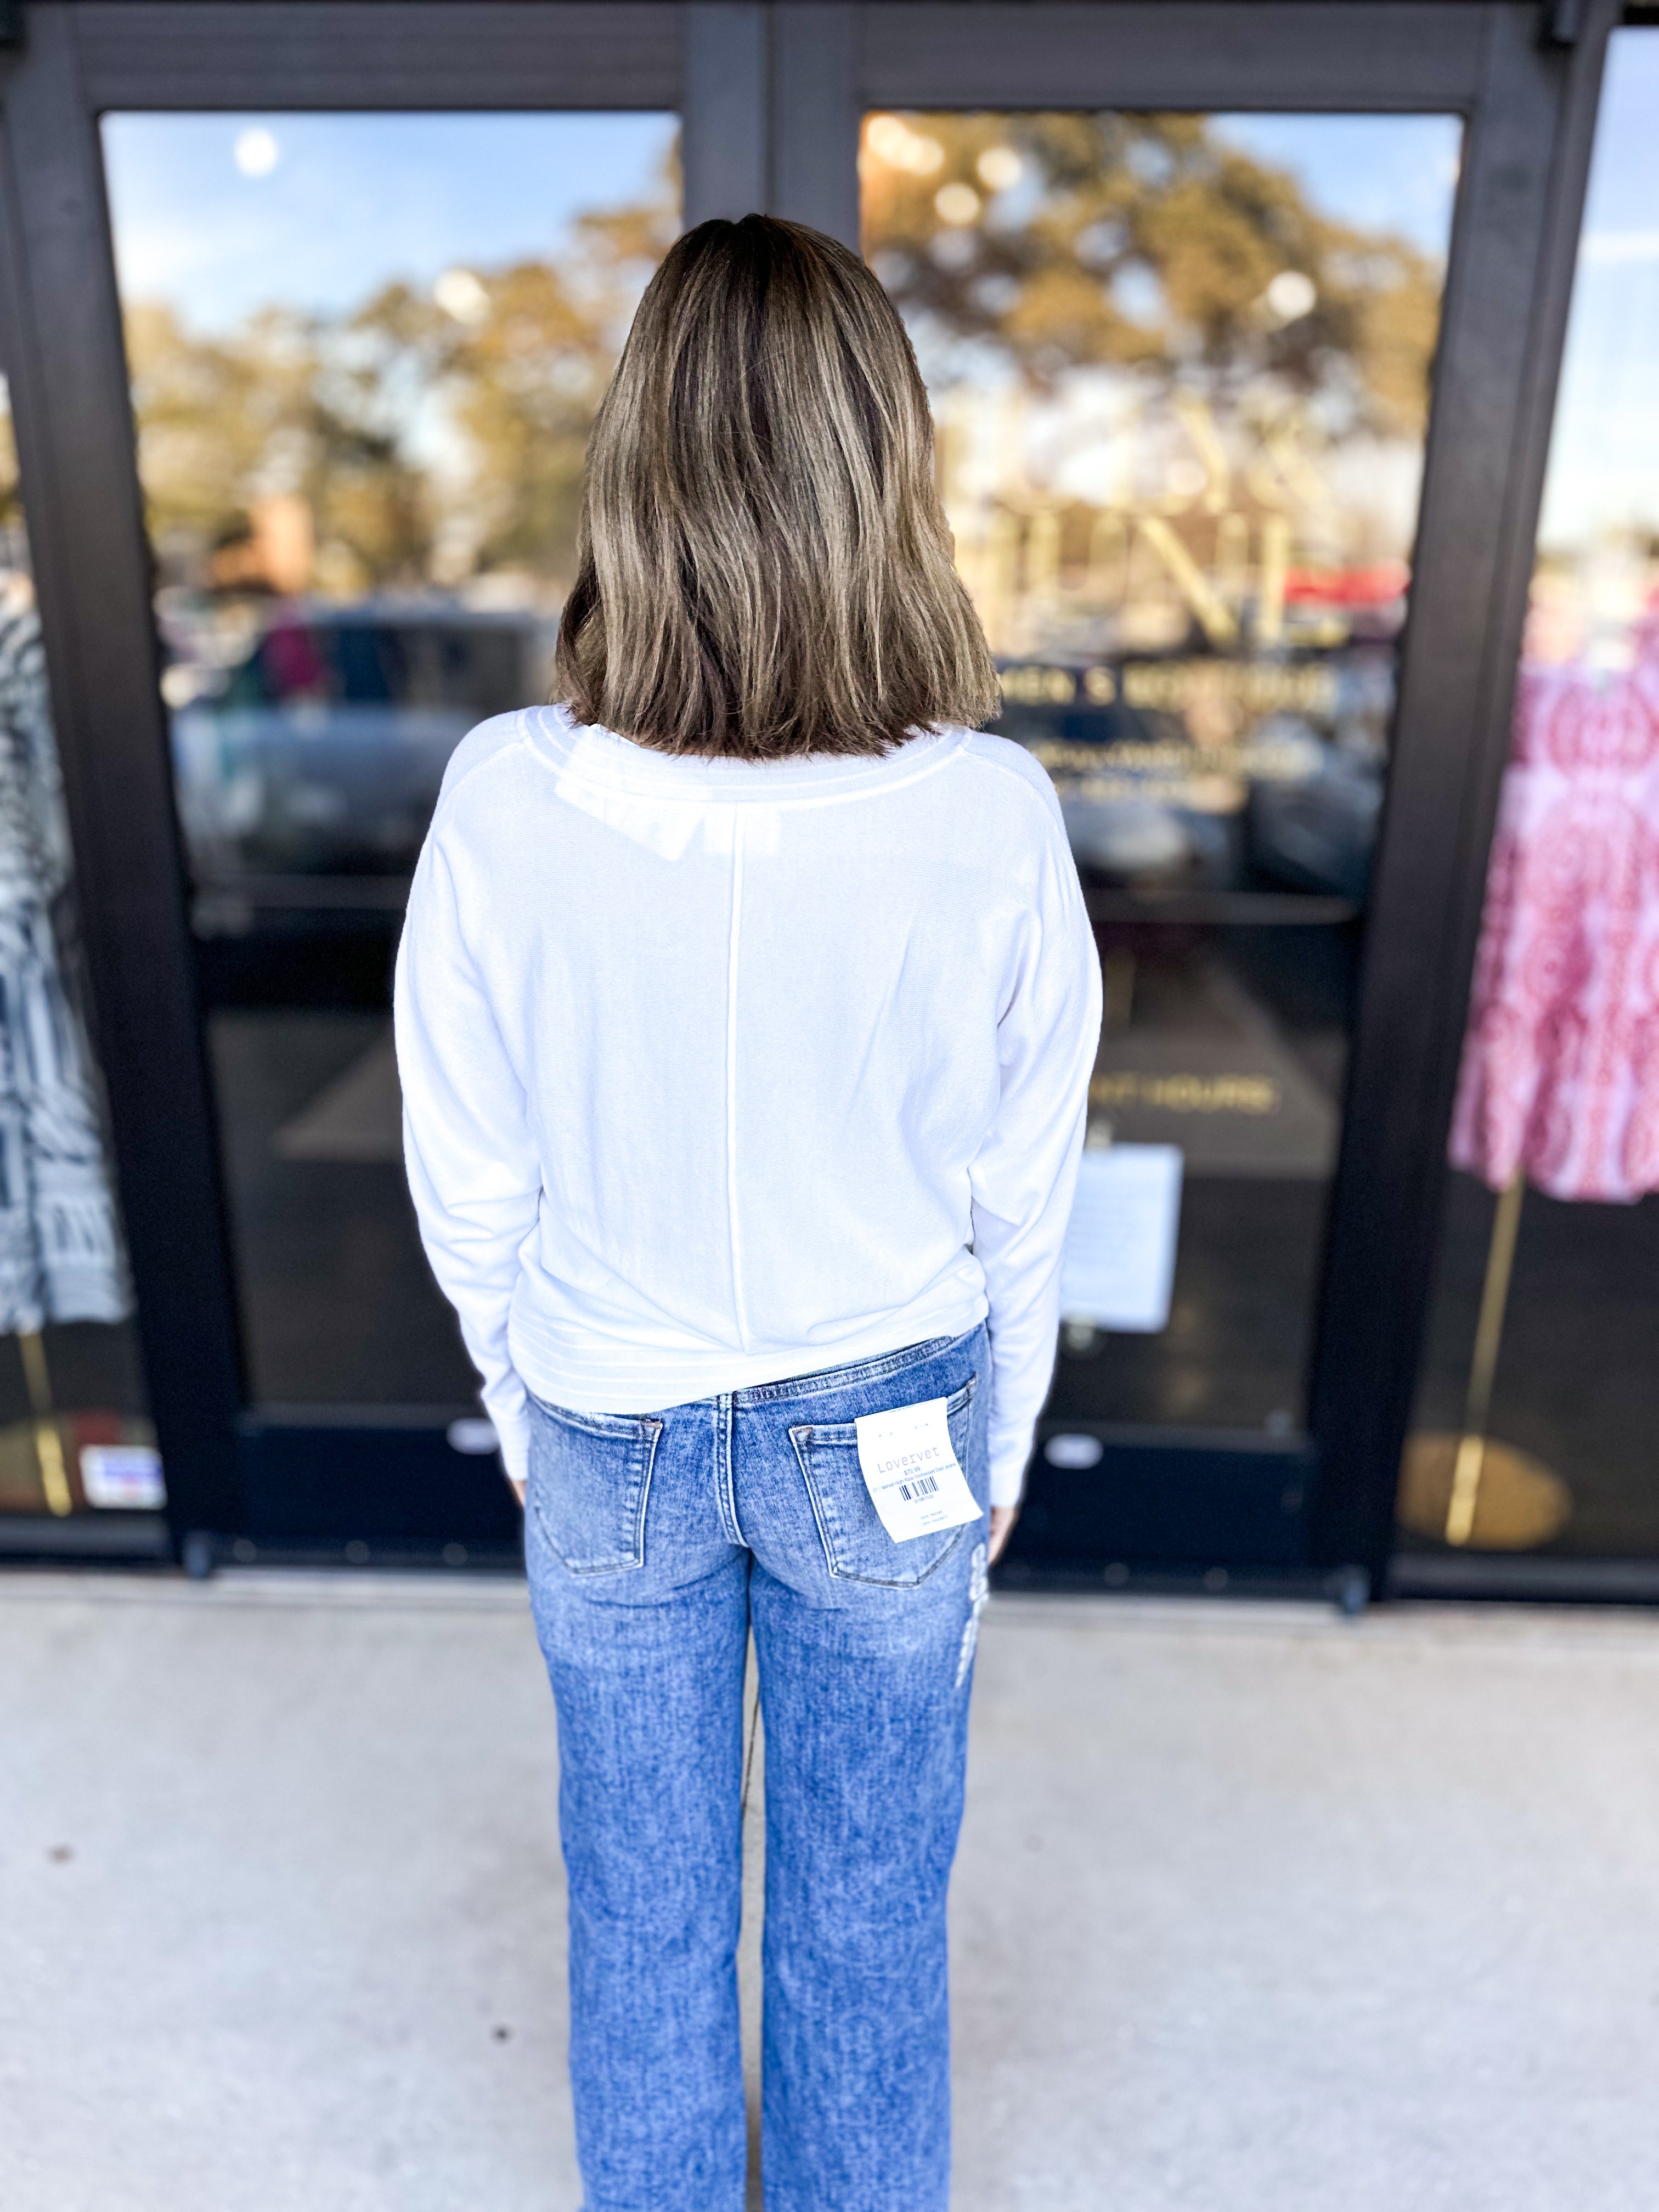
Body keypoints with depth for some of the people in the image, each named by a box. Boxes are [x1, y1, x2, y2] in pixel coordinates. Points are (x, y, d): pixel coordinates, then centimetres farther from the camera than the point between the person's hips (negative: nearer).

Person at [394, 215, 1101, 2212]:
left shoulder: (503, 800, -21)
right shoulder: (993, 817, -21)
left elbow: (471, 1181, -9)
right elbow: (1023, 1195, -10)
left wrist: (522, 1406, 10)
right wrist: (995, 1442, 8)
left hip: (612, 1442, 1)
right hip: (888, 1437, 0)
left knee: (643, 1892, 26)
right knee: (868, 1896, 25)